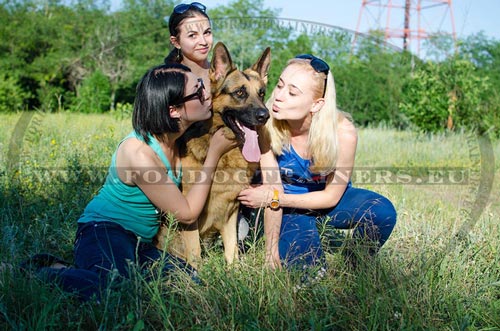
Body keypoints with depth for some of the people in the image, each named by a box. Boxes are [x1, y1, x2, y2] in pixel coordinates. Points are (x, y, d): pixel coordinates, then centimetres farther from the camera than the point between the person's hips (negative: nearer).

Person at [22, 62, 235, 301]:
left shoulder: (174, 138, 0)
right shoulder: (139, 153, -23)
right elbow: (186, 213, -14)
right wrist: (215, 153, -11)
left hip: (141, 244, 9)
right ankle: (48, 270, -7)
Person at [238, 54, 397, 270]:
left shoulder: (343, 132, -30)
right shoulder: (268, 125, -28)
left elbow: (331, 197, -17)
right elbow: (273, 193, -22)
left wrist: (272, 198, -21)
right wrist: (271, 251, -21)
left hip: (328, 200, 1)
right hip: (289, 203, 0)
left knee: (382, 211, -27)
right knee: (299, 260, -26)